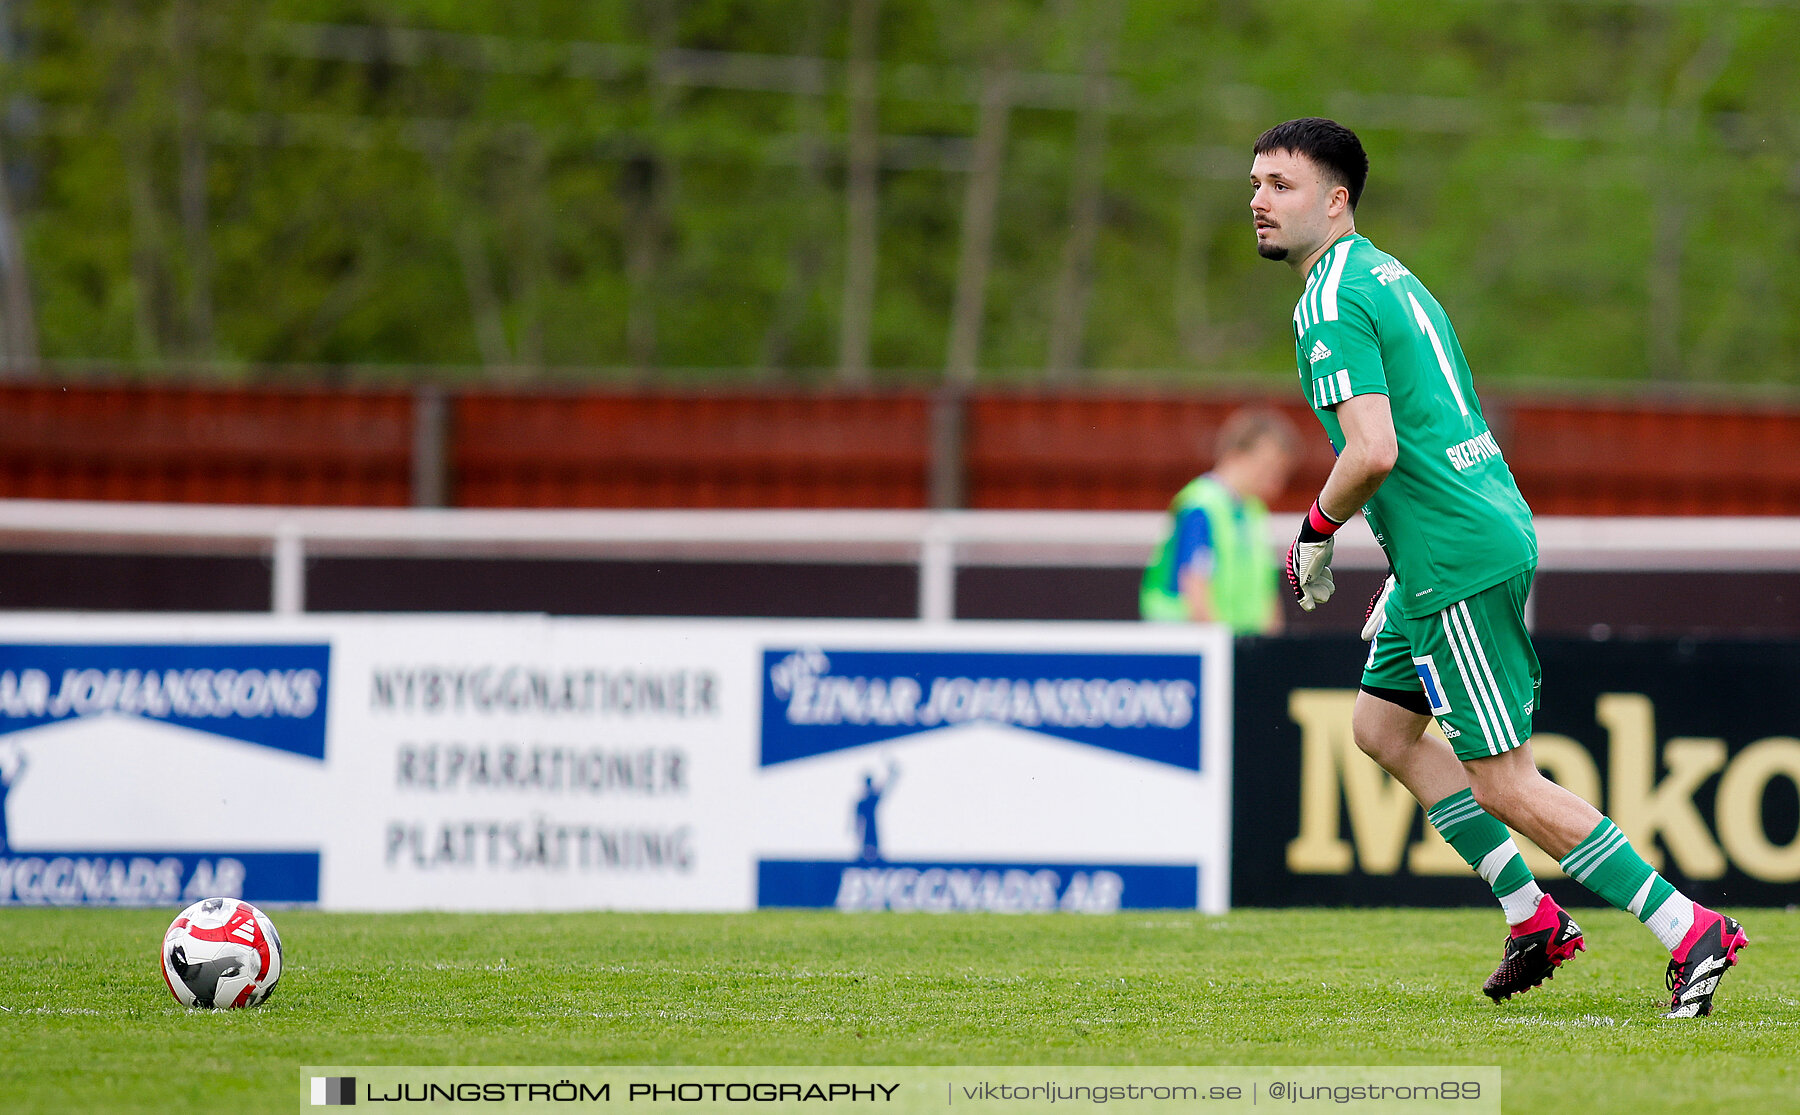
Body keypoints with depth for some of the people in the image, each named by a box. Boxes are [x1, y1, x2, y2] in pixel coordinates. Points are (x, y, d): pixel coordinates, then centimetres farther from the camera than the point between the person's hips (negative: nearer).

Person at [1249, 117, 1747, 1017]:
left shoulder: (1331, 304, -14)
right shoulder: (1385, 275, 17)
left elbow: (1373, 451, -25)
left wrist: (1314, 534, -8)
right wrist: (1403, 574, 27)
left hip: (1460, 556, -10)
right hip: (1484, 531, 10)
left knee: (1507, 787, -6)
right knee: (1381, 725, 20)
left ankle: (1690, 931, -6)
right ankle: (1534, 920, 20)